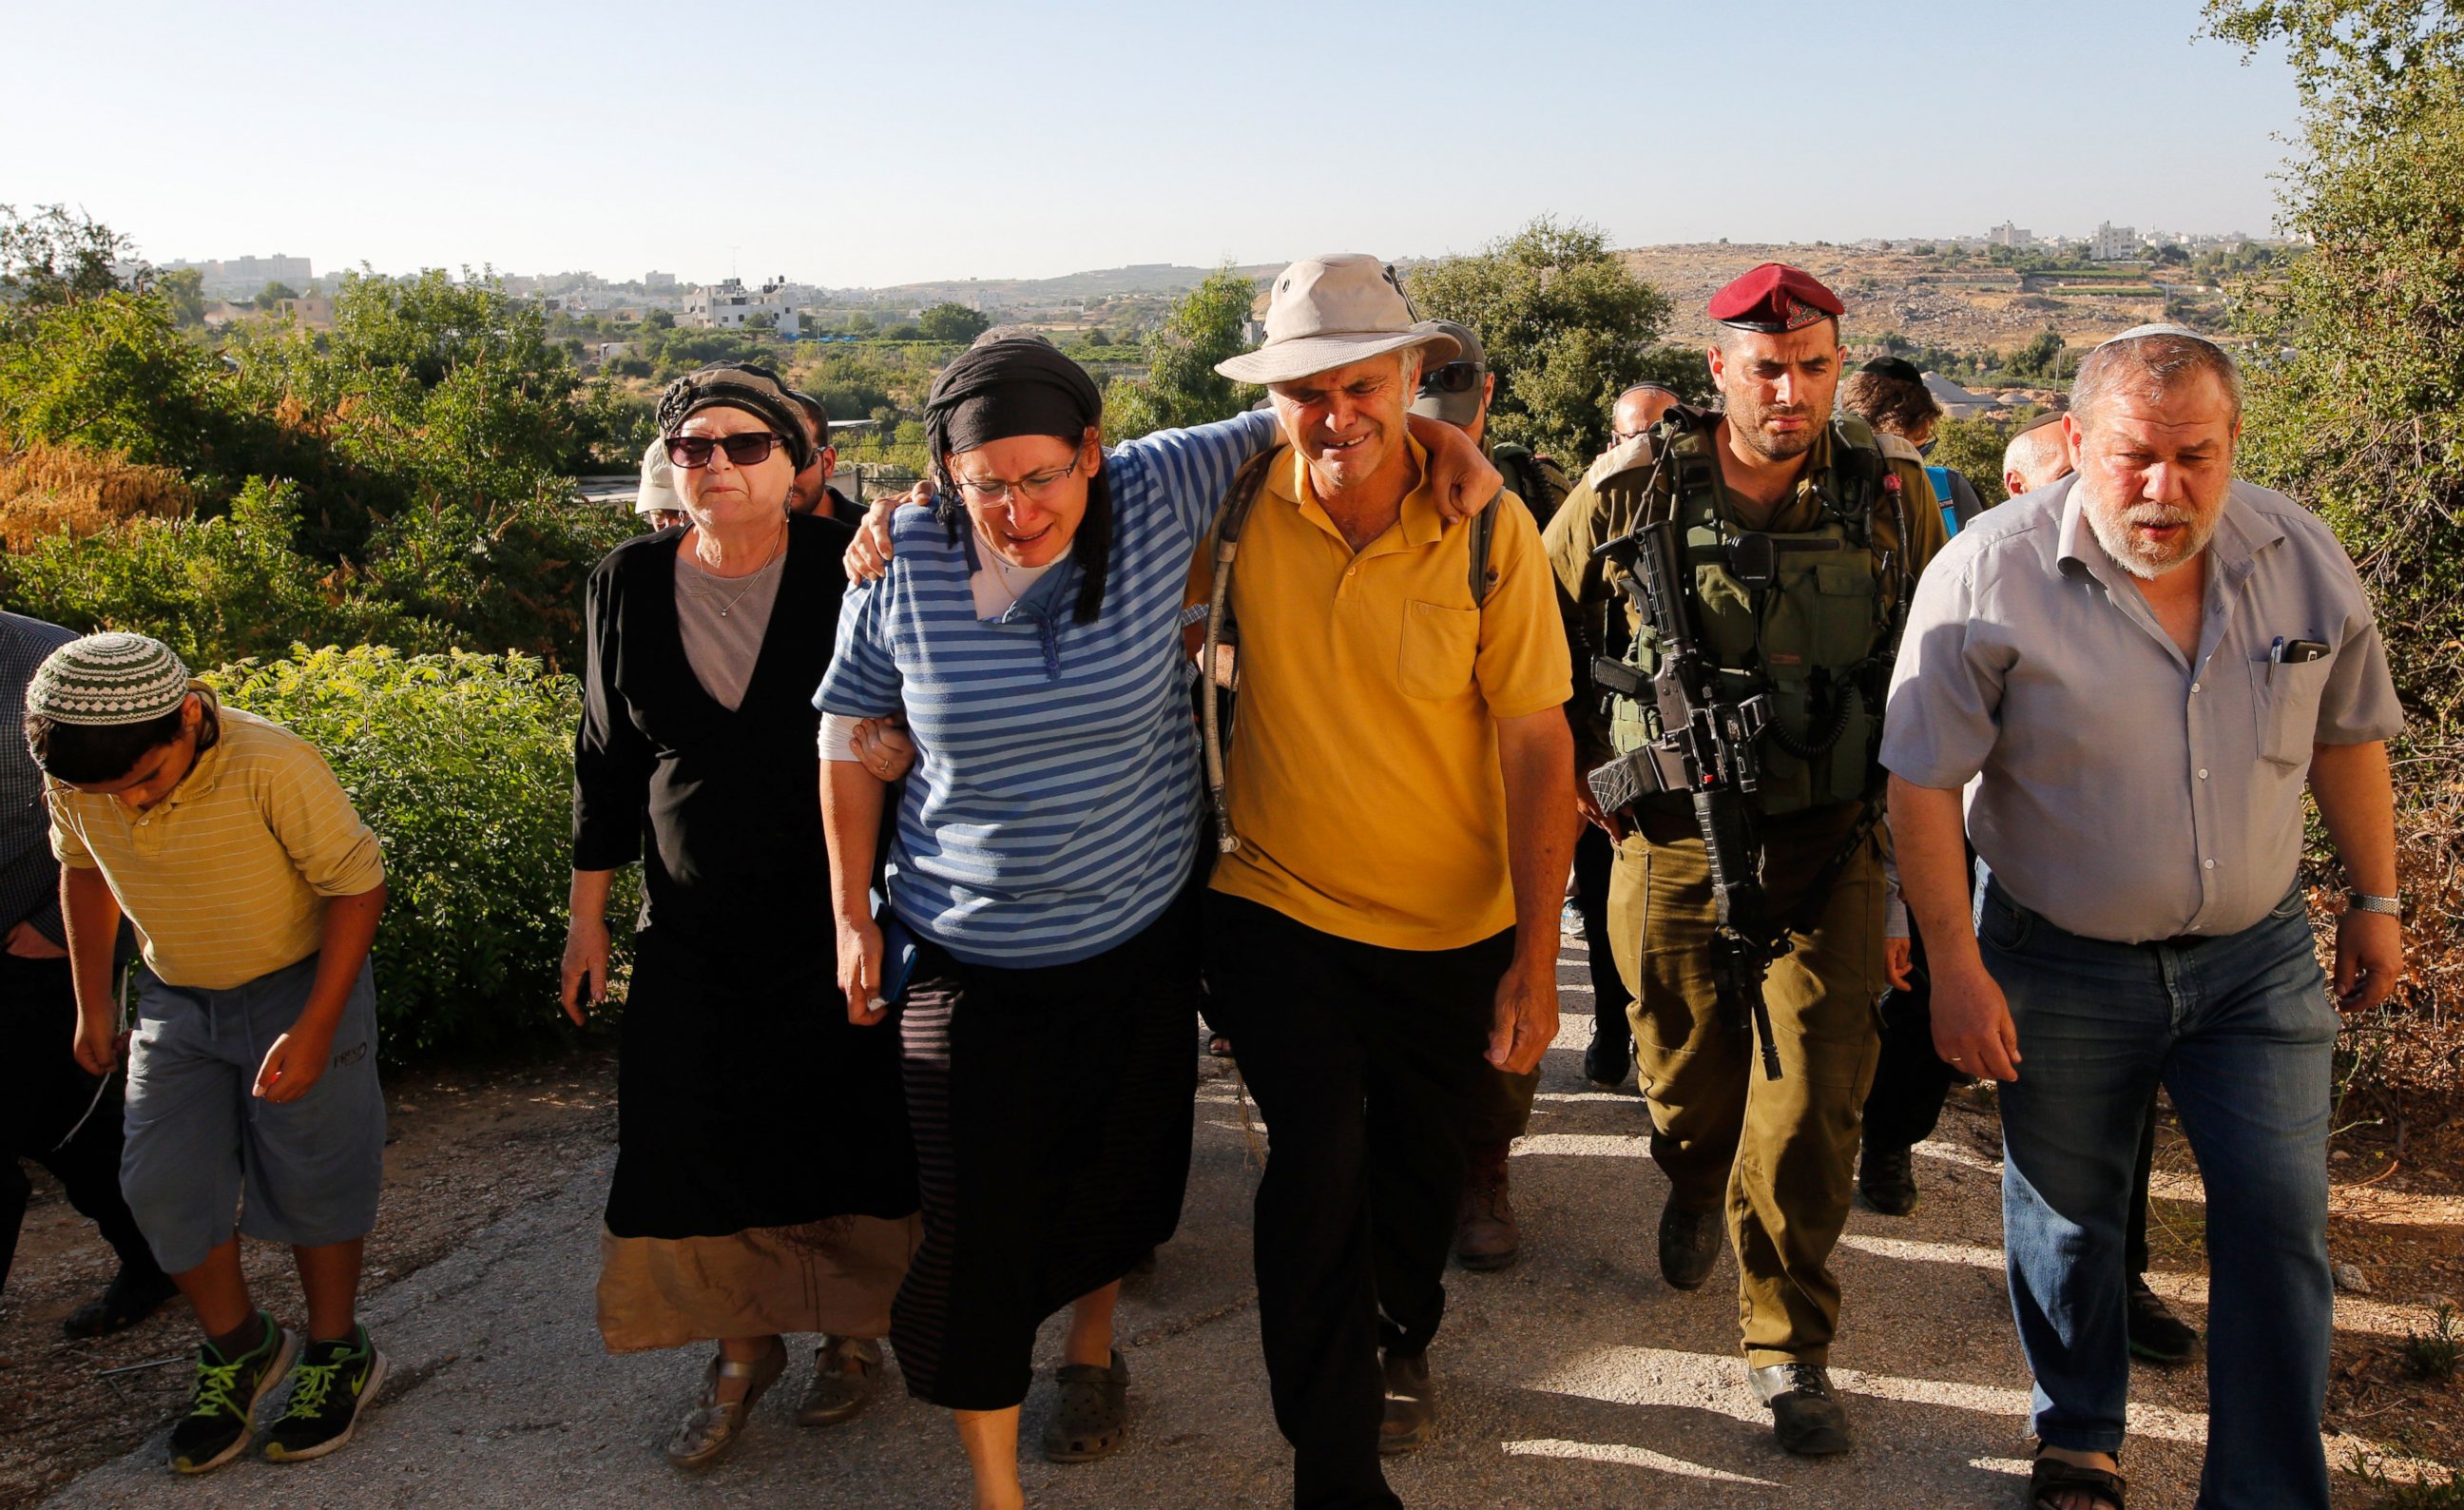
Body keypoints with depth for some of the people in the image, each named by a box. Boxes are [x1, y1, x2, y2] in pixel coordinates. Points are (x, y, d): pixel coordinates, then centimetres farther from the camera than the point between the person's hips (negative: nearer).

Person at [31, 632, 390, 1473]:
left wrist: (314, 1028, -22)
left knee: (310, 1181, 4)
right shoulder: (73, 785, -13)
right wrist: (92, 1004, 10)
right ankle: (239, 1348, 26)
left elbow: (357, 884, -21)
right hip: (175, 1000, 5)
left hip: (300, 987, -5)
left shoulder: (272, 766, -30)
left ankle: (338, 1355, 25)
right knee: (162, 1185, 3)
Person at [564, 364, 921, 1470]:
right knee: (692, 1147, 7)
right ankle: (743, 1347, 32)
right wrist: (587, 915, 10)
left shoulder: (847, 567, -10)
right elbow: (606, 756, 8)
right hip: (693, 931, 3)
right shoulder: (629, 585, 1)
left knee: (847, 1135, 9)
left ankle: (854, 1330, 35)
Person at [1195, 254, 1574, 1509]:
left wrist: (1535, 961, -13)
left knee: (1420, 1160, 21)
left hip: (1454, 929, 1)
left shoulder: (1487, 527, -15)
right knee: (1319, 1168, -10)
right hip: (1282, 904, -1)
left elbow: (1536, 745, -12)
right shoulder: (1240, 501, -12)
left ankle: (1400, 1336, 53)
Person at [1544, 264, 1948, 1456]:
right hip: (1674, 839, 0)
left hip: (1830, 845, 0)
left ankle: (1790, 1348, 16)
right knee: (1688, 1076, 15)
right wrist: (1571, 765, 6)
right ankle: (1694, 1186, 52)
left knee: (1813, 1100, -2)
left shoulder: (1891, 495, 0)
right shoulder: (1634, 489, -4)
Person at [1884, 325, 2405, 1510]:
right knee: (2065, 1219, 14)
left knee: (2279, 1225, 4)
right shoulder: (1990, 574, -18)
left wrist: (2376, 898, 13)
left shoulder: (2301, 556, -5)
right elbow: (1922, 786, -15)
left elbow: (2346, 736, 10)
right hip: (2061, 968, -2)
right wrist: (1956, 968, -15)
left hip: (2257, 956, 3)